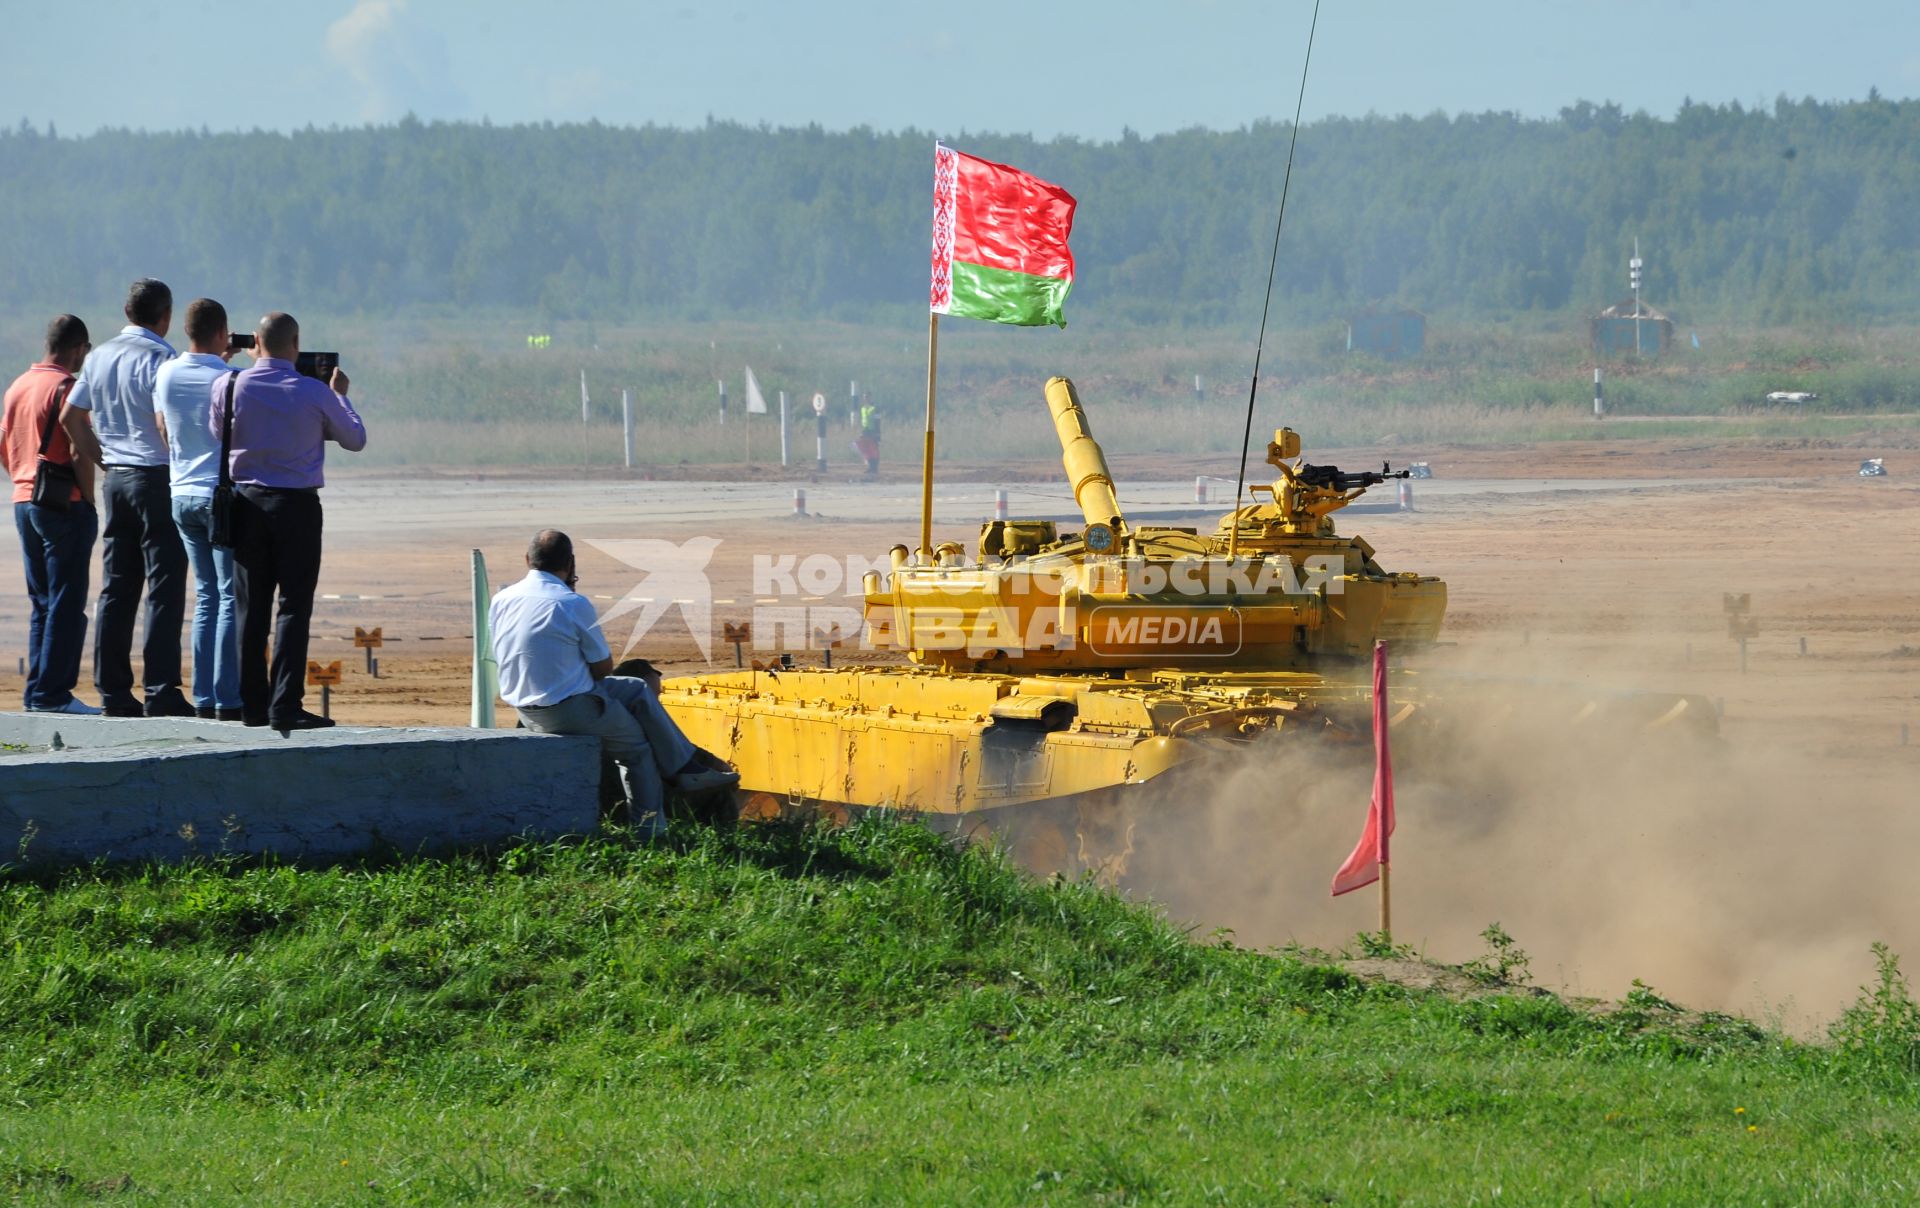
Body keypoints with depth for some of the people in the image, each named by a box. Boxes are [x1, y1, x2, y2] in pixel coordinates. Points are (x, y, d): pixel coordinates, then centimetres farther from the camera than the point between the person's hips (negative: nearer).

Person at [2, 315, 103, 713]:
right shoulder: (65, 387, -12)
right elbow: (80, 451, -17)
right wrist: (88, 501, -9)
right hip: (63, 503, -8)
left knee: (41, 603, 13)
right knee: (67, 602, -5)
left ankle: (38, 691, 12)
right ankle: (53, 692, -8)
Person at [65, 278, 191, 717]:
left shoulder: (99, 356, 11)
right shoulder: (159, 357, -11)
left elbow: (71, 415, 13)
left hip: (115, 478, 7)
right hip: (156, 476, -7)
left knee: (116, 587, 9)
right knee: (164, 587, -5)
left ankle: (113, 692, 9)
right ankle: (161, 692, -10)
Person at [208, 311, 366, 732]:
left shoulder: (227, 387, -4)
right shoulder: (315, 393, -8)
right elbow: (356, 439, 5)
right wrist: (340, 396, 22)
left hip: (247, 503, 3)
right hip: (297, 506, -3)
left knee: (251, 606, 10)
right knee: (294, 606, -2)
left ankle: (253, 704, 12)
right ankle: (285, 706, -10)